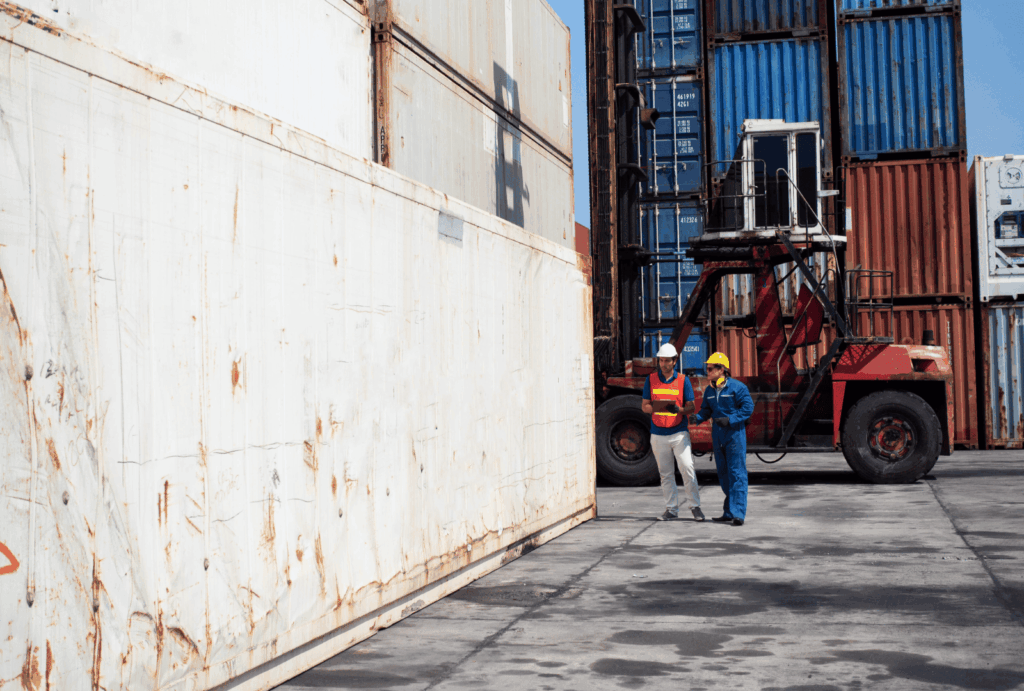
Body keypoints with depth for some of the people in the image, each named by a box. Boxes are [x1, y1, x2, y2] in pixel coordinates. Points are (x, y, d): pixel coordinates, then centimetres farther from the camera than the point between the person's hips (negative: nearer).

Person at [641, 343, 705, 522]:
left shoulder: (683, 381, 3)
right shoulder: (651, 380, 7)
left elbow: (691, 407, 0)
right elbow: (644, 406, 5)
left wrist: (678, 409, -22)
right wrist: (656, 408, -18)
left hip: (679, 433, -2)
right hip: (658, 434, 2)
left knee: (687, 469, -8)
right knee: (666, 473, 6)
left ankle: (695, 506, 4)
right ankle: (671, 509, 12)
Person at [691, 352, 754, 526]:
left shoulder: (737, 387, -10)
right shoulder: (709, 390, 10)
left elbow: (748, 408, -11)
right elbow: (706, 409, 15)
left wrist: (730, 419, -20)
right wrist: (698, 418, -6)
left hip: (735, 433, -7)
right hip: (717, 435, 7)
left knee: (737, 473, -9)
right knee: (723, 473, 11)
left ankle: (738, 513, -10)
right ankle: (728, 512, 20)